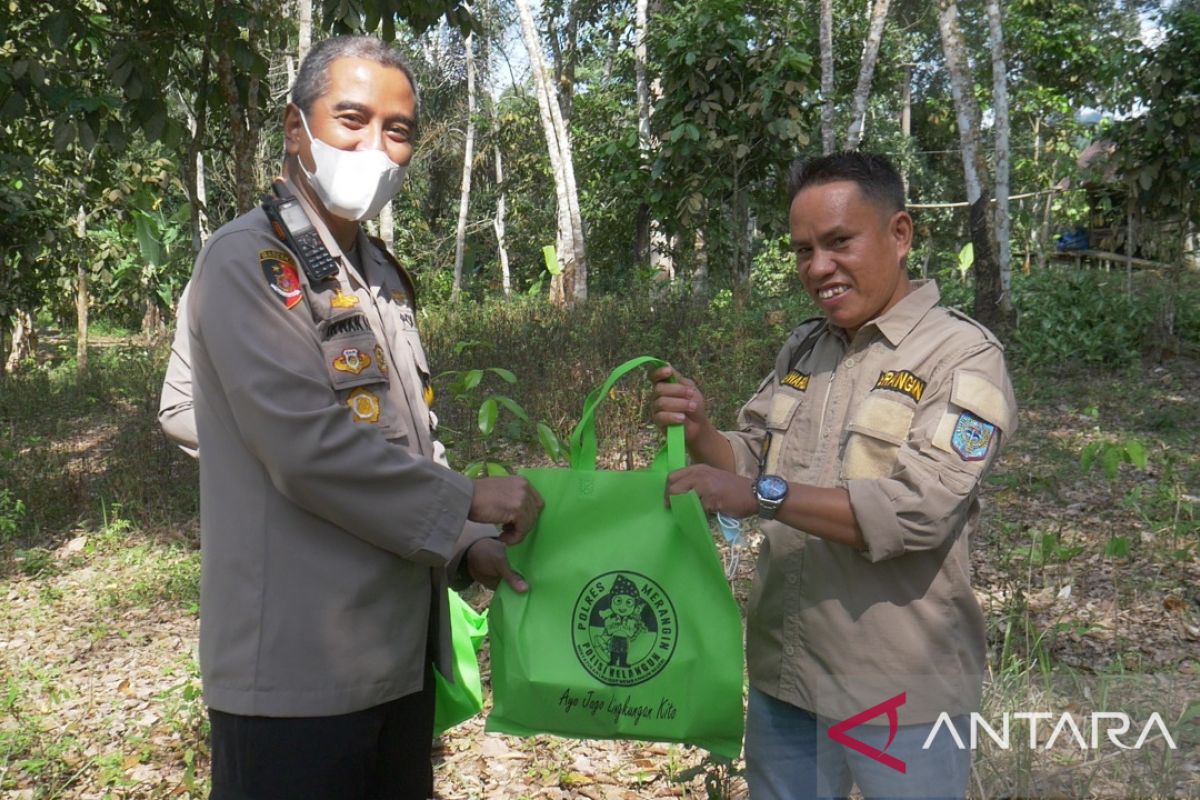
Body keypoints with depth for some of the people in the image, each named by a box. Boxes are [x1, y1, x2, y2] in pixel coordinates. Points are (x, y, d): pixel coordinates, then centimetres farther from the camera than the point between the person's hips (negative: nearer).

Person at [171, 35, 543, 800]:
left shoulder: (381, 274, 15)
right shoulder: (249, 263, -12)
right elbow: (308, 446, -21)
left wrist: (466, 548, 4)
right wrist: (466, 501, -13)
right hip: (298, 664, -8)